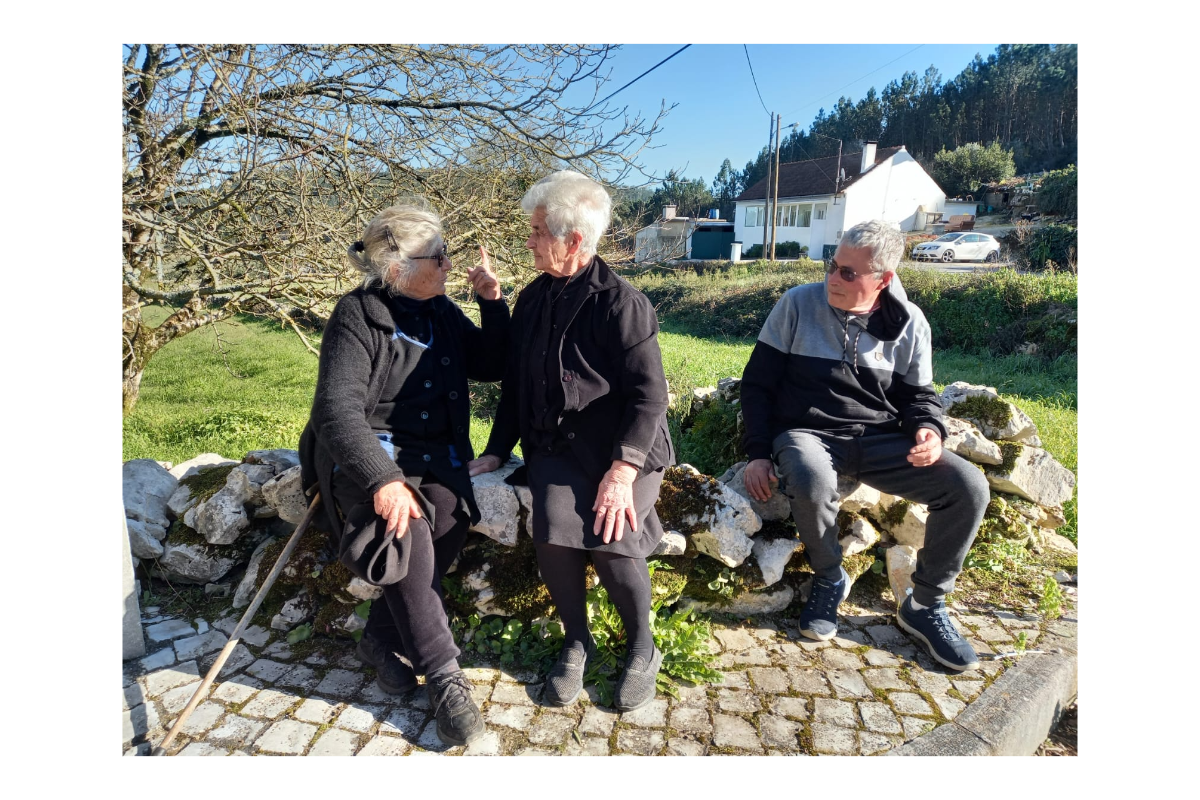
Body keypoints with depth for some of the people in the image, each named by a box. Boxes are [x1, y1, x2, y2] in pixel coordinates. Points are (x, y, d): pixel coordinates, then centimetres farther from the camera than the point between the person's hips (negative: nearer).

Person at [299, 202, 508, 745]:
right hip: (370, 453, -4)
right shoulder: (357, 317, -9)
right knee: (407, 532, -32)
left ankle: (381, 638, -4)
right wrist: (382, 479, -35)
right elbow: (338, 408, -20)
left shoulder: (442, 312, 9)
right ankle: (444, 679, -17)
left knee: (448, 517, -26)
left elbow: (491, 368, 13)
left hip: (435, 453, 5)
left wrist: (492, 302, -1)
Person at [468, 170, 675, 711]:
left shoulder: (620, 302, -12)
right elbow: (514, 382, 16)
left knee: (610, 543, -23)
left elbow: (649, 393, -15)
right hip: (555, 446, 5)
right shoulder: (532, 299, 8)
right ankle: (577, 641, 9)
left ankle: (642, 648, 10)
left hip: (623, 448, -4)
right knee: (552, 537, -20)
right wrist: (497, 450, 12)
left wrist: (623, 469, -24)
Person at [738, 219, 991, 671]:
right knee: (811, 481, -39)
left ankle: (925, 605, 4)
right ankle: (829, 580, -6)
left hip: (880, 439, 3)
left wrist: (929, 429, -13)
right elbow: (758, 382, -1)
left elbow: (918, 394, 12)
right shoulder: (797, 304, -4)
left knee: (969, 487, -17)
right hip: (807, 433, -3)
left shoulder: (909, 323, 3)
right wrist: (758, 453, -10)